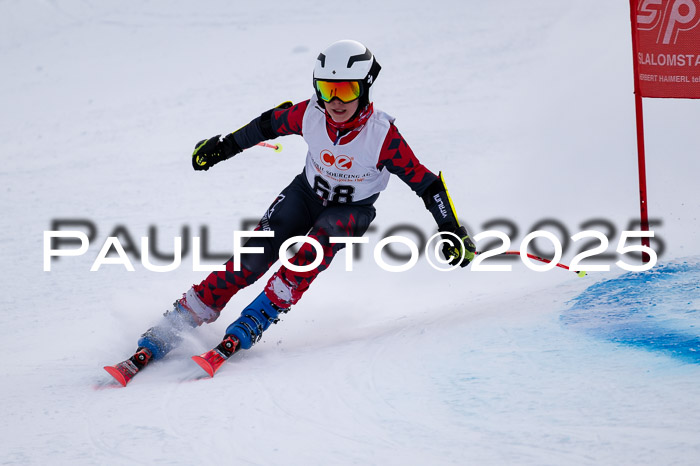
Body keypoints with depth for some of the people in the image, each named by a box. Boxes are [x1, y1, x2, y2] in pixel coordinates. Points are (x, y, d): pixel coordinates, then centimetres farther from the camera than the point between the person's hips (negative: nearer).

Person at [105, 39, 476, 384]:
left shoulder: (382, 135, -29)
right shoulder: (310, 115, -21)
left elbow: (424, 181, -21)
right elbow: (271, 123, 0)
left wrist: (452, 232, -20)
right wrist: (226, 145, 9)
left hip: (353, 209, -2)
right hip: (307, 194, 2)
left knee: (317, 244, -34)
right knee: (253, 258, -15)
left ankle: (251, 324, -28)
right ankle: (177, 324, -12)